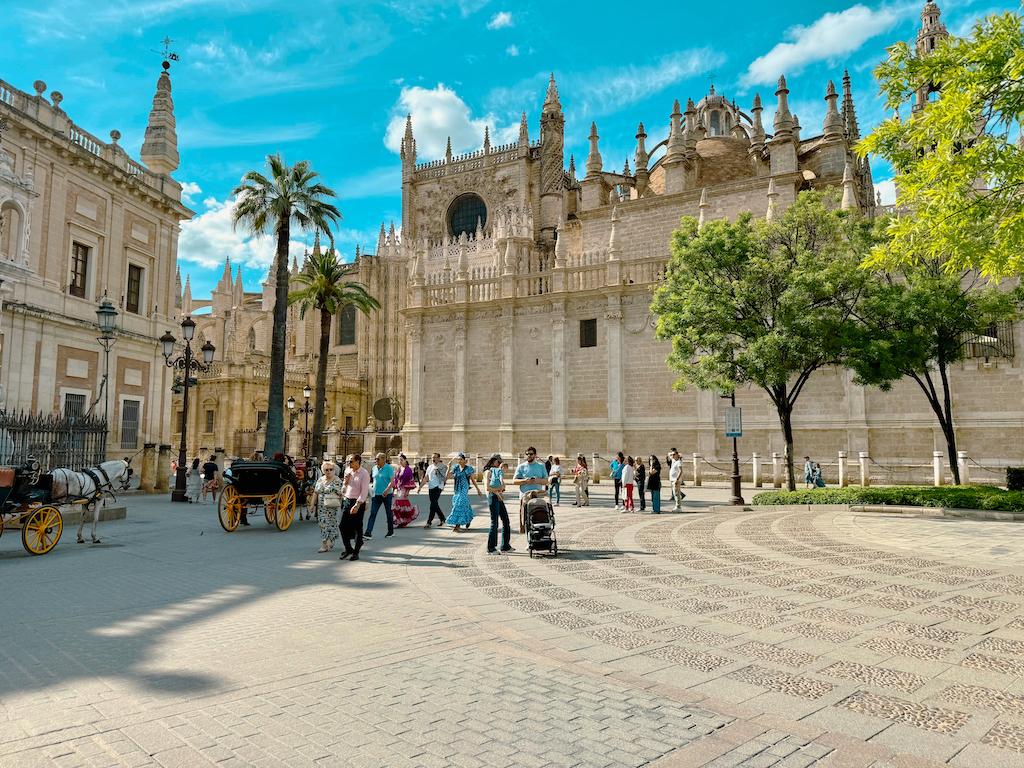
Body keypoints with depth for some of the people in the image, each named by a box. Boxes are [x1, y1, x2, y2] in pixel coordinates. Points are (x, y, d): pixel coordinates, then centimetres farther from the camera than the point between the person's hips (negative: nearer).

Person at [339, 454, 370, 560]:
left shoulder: (364, 474, -11)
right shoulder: (347, 471, 9)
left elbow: (364, 492, -16)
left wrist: (357, 505, -24)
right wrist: (346, 481, -2)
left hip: (358, 503, -6)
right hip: (347, 501, 6)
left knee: (357, 528, 1)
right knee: (343, 526, 3)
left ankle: (356, 552, 10)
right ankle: (348, 549, 17)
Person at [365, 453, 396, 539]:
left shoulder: (389, 468, -8)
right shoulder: (374, 468, 8)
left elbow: (392, 481, -17)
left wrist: (387, 490, -33)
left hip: (387, 495, -4)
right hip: (376, 494, 4)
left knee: (389, 513, 8)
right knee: (372, 513, -5)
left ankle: (391, 531, 22)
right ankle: (368, 533, -8)